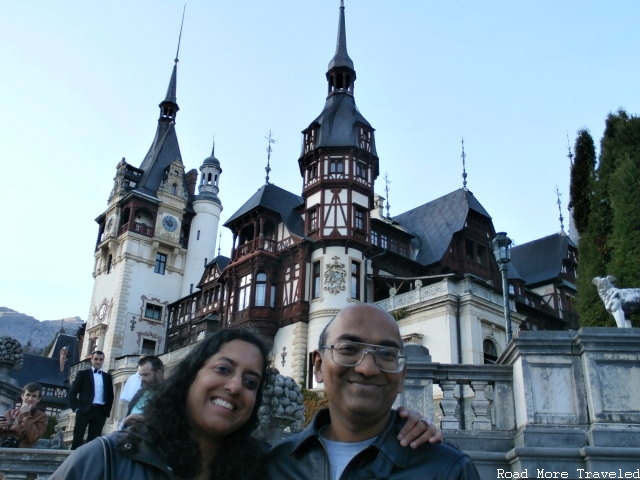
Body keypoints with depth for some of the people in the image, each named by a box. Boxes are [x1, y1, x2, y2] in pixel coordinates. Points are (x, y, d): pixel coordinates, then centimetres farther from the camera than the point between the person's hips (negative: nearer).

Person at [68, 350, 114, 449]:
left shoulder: (107, 377, 16)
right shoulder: (83, 373, 8)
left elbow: (110, 395, 18)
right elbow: (72, 392, 3)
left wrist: (107, 411, 6)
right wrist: (76, 408, -7)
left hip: (100, 412, 2)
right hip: (84, 410, -2)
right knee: (78, 438, -3)